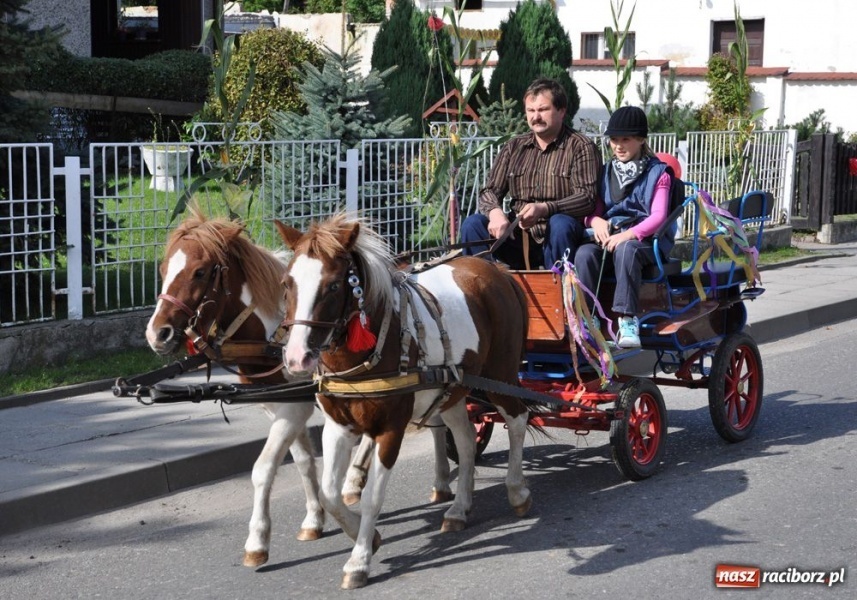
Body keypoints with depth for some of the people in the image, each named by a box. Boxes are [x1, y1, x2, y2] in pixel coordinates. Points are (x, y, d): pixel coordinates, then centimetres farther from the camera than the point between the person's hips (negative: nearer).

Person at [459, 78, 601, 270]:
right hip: (517, 237, 4)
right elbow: (489, 191, 10)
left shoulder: (580, 146, -1)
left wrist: (544, 209, -29)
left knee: (560, 224, -36)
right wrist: (495, 212, -15)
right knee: (472, 224, -15)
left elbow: (587, 198, -12)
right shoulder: (514, 147, 14)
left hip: (559, 238, -4)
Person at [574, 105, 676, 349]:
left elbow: (658, 216, -6)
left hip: (645, 241, -4)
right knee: (584, 253, -30)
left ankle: (628, 320, -43)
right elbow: (594, 210, 17)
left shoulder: (657, 173, 5)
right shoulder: (606, 172, 19)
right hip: (610, 238, 4)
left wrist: (629, 234, -23)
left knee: (625, 250, -40)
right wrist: (597, 221, -10)